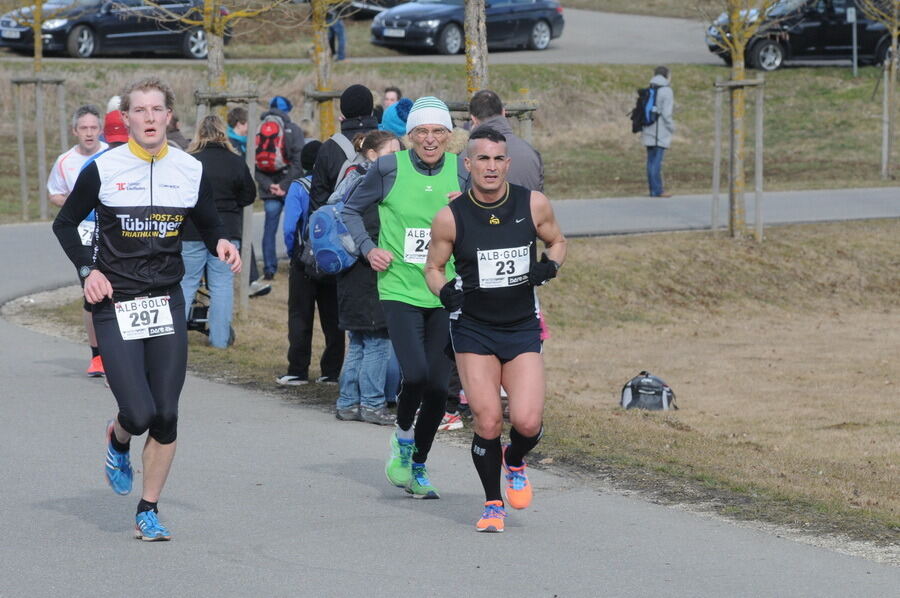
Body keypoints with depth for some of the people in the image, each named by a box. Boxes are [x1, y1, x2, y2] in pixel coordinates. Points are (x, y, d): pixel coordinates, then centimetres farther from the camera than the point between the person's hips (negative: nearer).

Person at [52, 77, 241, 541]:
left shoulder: (191, 171, 4)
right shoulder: (103, 170, -4)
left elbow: (208, 224, 17)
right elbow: (65, 224, 7)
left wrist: (221, 244, -5)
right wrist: (87, 270, -6)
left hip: (167, 304, 3)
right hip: (115, 306, -3)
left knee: (166, 415, -1)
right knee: (139, 413, -12)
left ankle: (148, 511, 13)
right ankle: (117, 439, 26)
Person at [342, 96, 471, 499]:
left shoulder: (460, 170, 3)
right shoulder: (390, 167, -3)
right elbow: (351, 210, 11)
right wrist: (368, 248, -3)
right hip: (400, 289, -2)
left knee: (438, 386, 2)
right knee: (415, 374, -20)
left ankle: (419, 467, 23)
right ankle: (403, 436, 11)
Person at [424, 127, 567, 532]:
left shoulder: (534, 205, -5)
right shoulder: (450, 218, -9)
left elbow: (557, 242, 13)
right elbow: (433, 267, 5)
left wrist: (549, 266, -8)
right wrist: (445, 291, -15)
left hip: (523, 329, 1)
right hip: (473, 329, -1)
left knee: (527, 422, -12)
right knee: (488, 422, -9)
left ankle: (515, 462, 24)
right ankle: (493, 504, 14)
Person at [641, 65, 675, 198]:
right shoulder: (666, 91, -10)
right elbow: (666, 113, -16)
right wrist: (672, 127, -4)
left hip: (649, 132, 7)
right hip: (661, 132, -7)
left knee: (651, 160, 9)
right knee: (657, 161, -8)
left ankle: (654, 188, 13)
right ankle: (657, 190, -8)